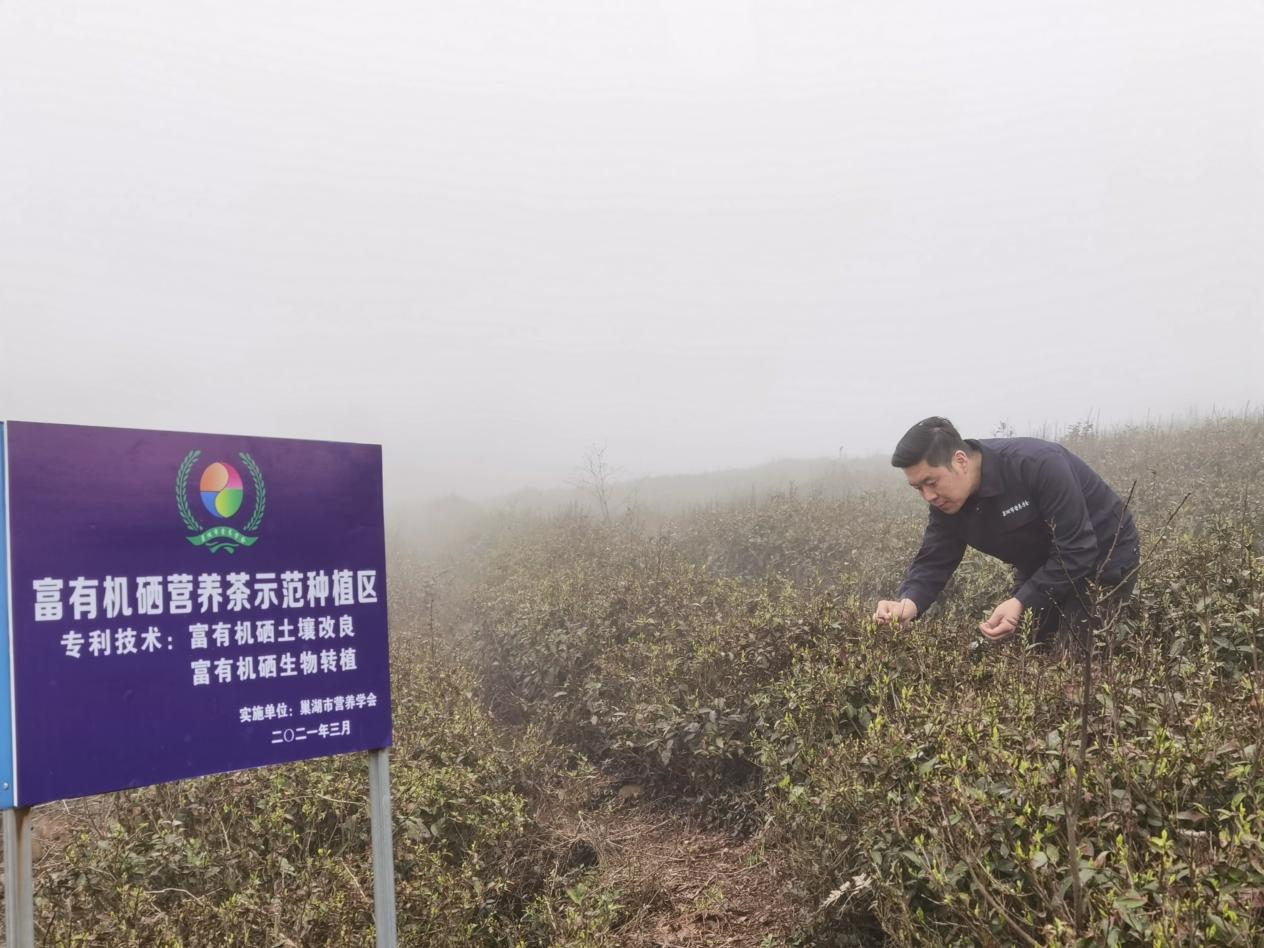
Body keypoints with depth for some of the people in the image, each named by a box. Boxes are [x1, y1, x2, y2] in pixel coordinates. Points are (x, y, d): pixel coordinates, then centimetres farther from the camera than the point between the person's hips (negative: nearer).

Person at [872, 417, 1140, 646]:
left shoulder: (1037, 465, -34)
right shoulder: (947, 501, -13)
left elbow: (1076, 549, -33)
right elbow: (933, 562, -15)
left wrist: (1022, 603, -40)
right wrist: (907, 603, -37)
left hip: (1104, 557, -6)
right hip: (1042, 571, 6)